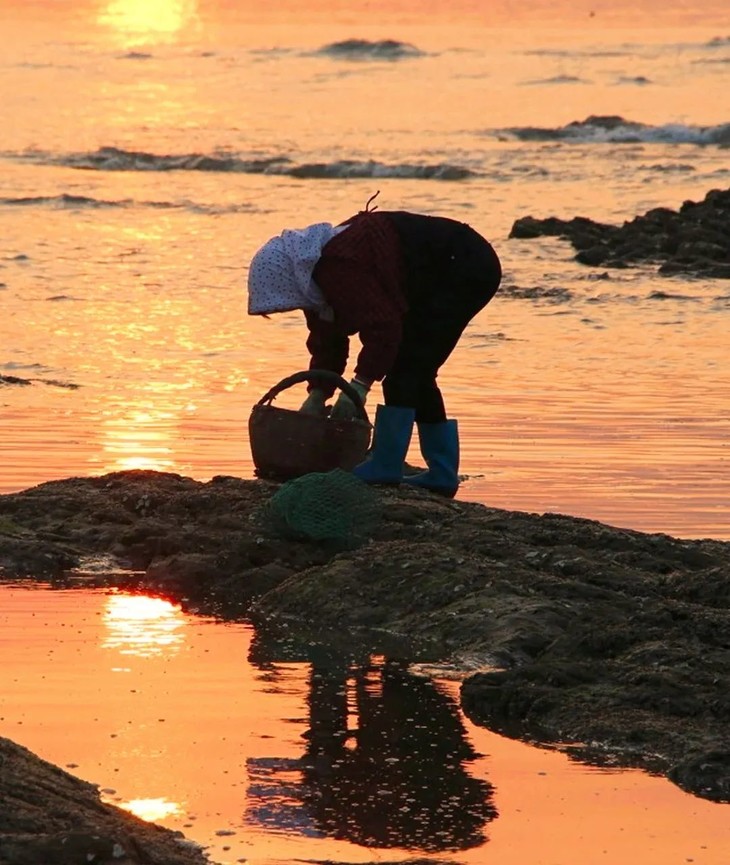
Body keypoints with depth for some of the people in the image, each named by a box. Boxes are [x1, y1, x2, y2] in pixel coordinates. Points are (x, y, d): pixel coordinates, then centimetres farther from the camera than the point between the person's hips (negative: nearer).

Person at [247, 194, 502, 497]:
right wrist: (317, 395, 3)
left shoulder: (340, 268, -27)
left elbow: (382, 325, -30)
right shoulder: (320, 271, 6)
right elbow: (327, 343, 11)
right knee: (416, 373, 12)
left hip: (466, 268, -11)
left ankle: (385, 467, -12)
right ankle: (442, 473, 16)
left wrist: (360, 385, -28)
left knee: (403, 365, -13)